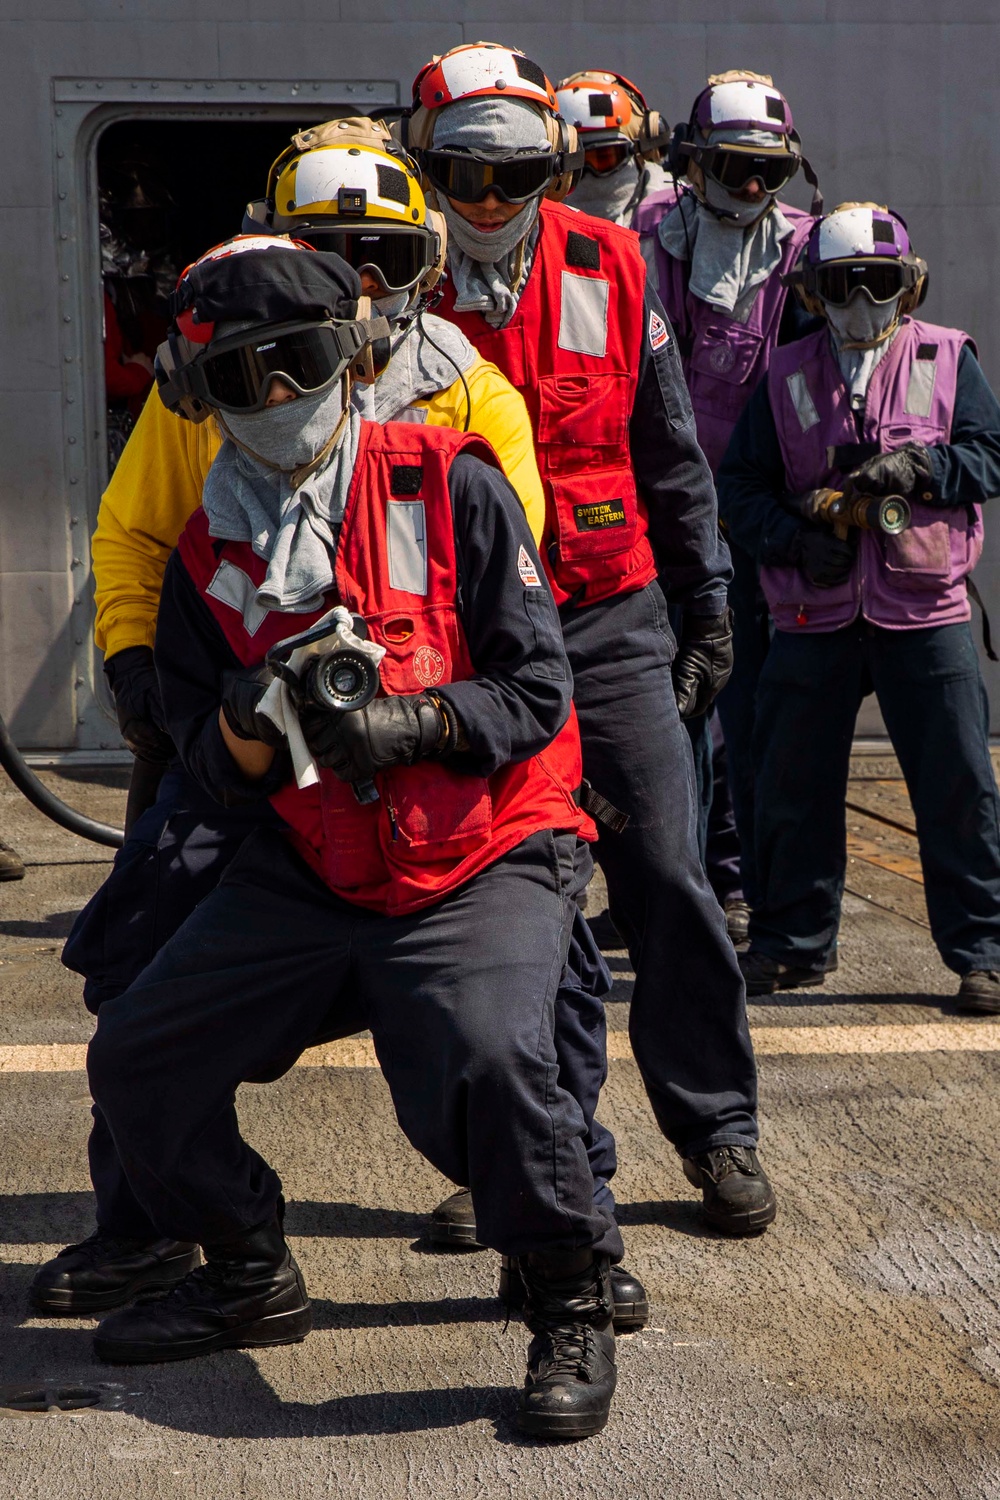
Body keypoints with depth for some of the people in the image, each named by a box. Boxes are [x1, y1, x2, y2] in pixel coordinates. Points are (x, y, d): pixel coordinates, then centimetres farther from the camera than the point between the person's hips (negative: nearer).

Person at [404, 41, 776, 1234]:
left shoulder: (607, 269, 2)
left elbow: (670, 453, 11)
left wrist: (706, 602, 11)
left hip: (608, 623, 1)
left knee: (665, 878, -2)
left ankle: (719, 1132, 11)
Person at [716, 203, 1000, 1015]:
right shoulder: (786, 377, 8)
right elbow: (741, 487, 5)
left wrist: (917, 466, -16)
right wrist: (798, 538, -11)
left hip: (924, 611, -1)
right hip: (815, 614, 2)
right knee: (795, 783, 9)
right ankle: (793, 942, 25)